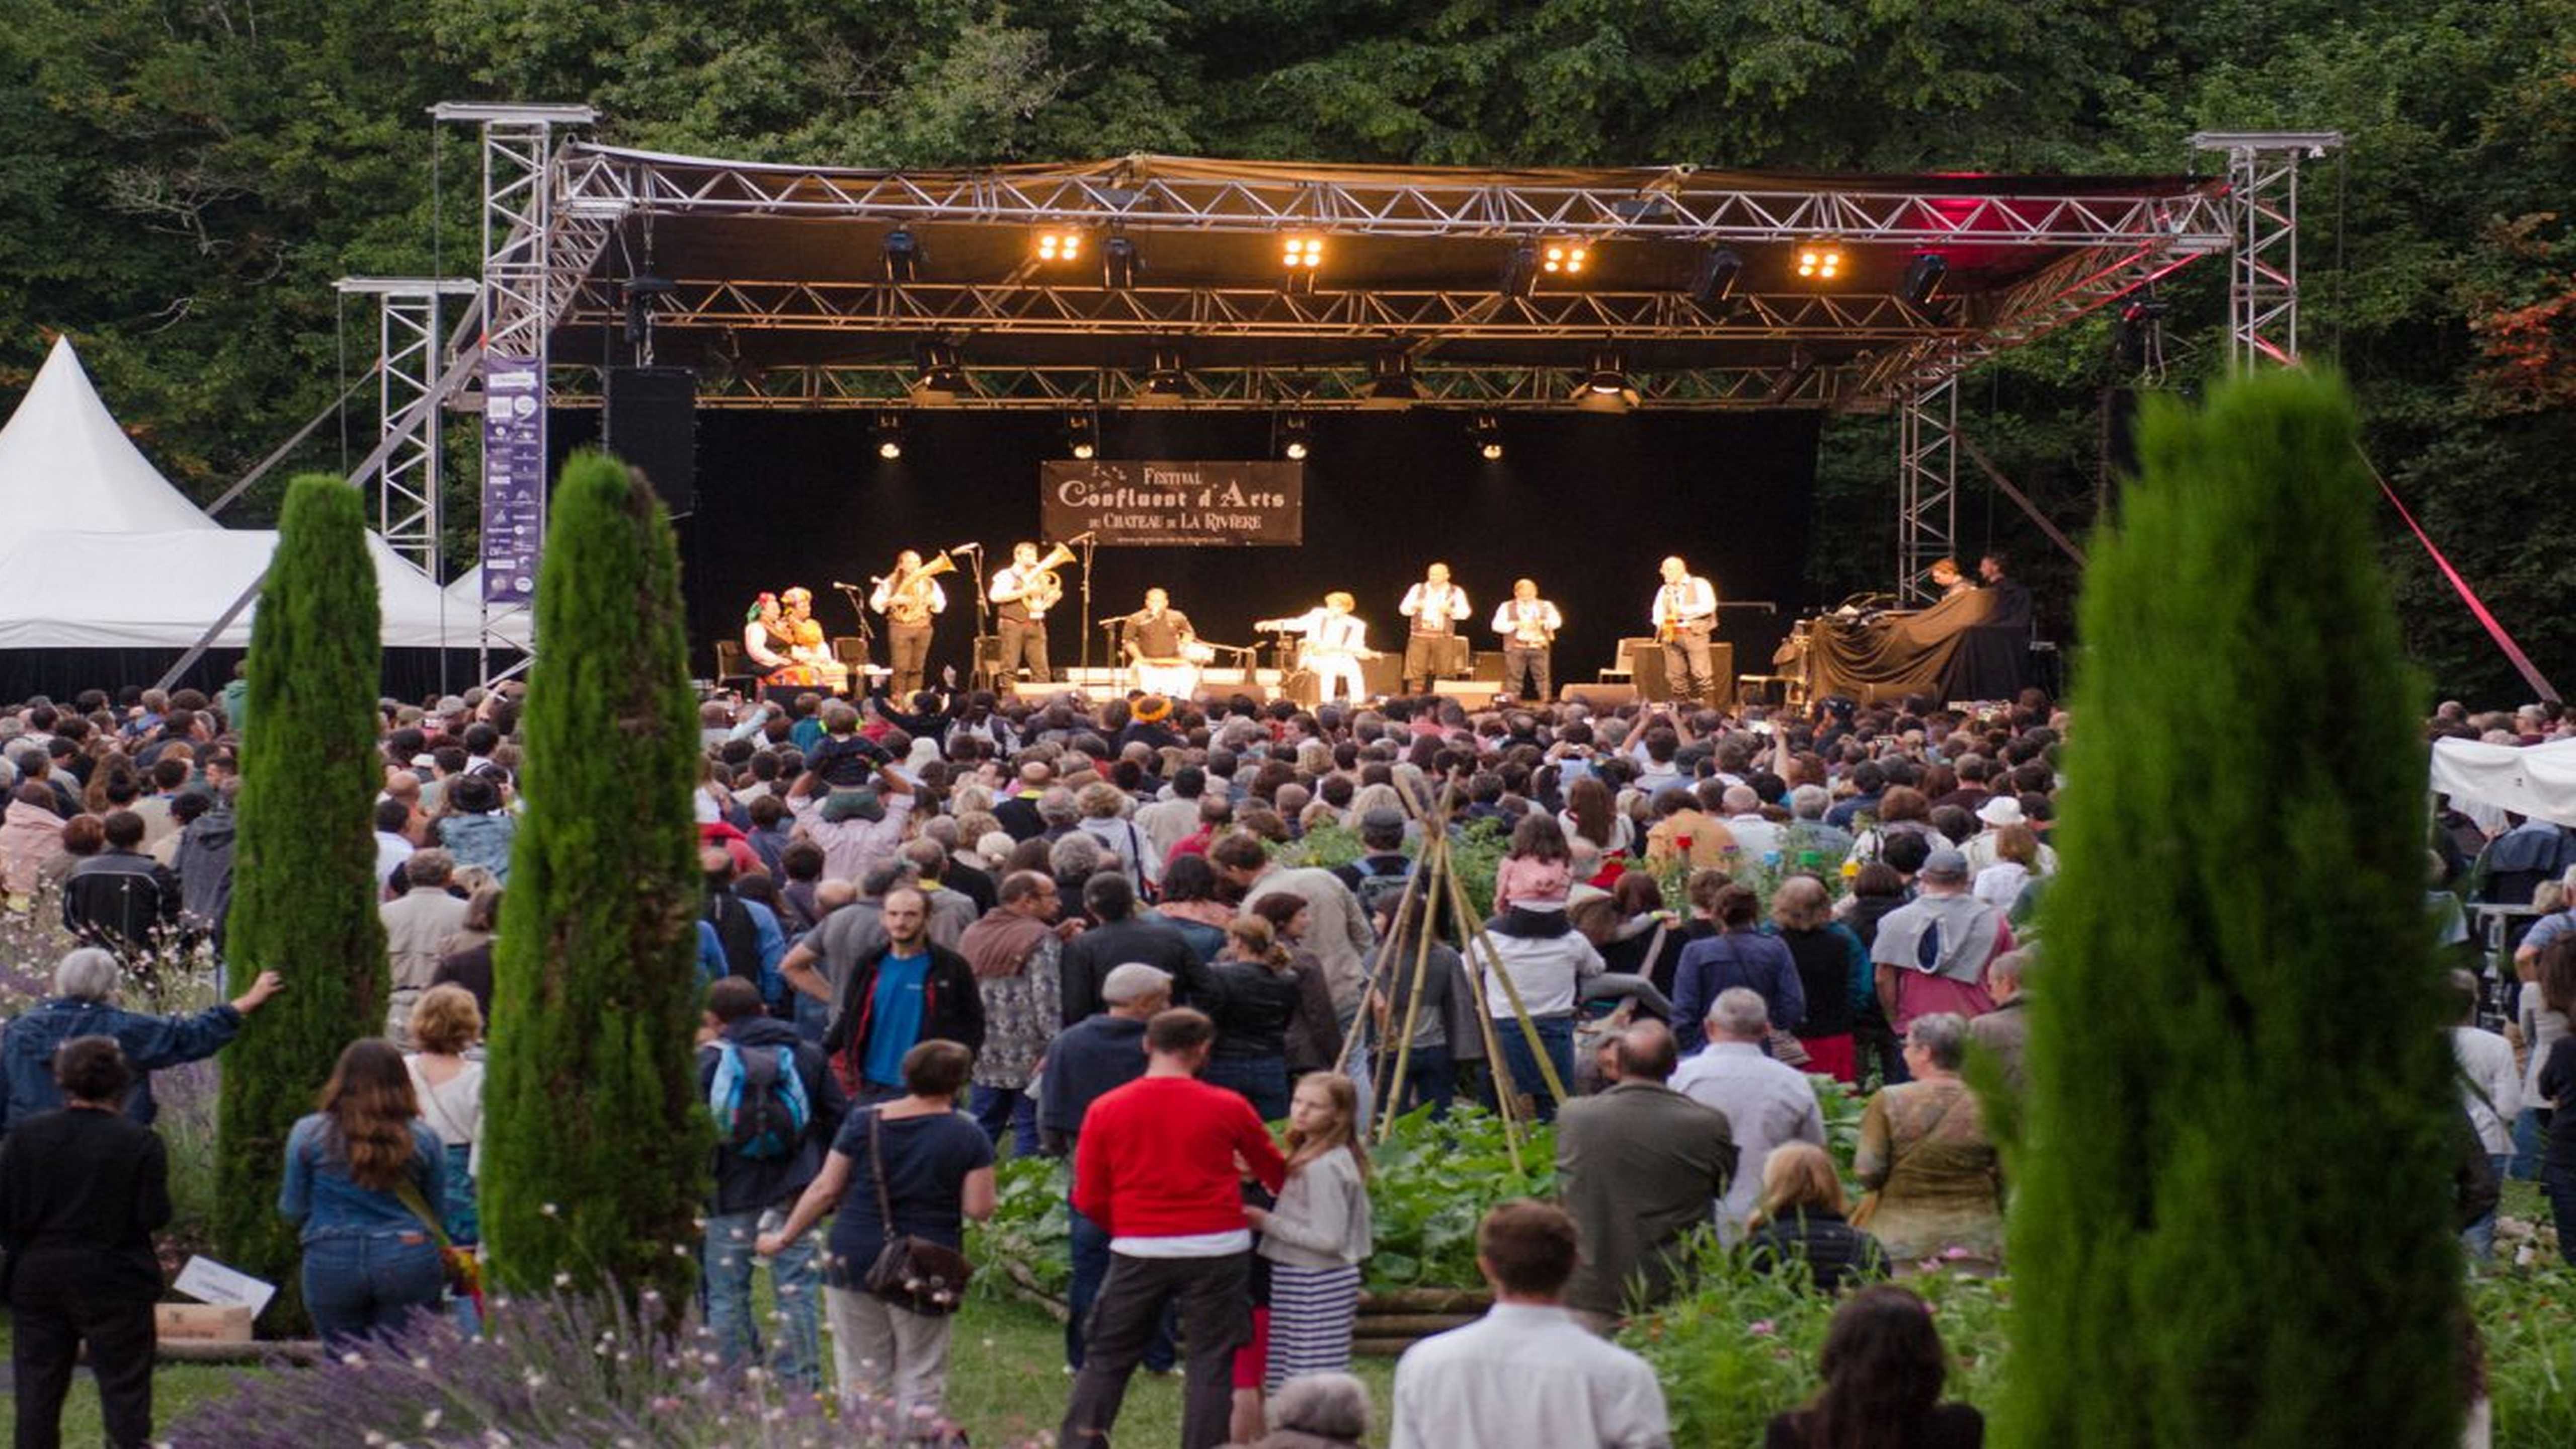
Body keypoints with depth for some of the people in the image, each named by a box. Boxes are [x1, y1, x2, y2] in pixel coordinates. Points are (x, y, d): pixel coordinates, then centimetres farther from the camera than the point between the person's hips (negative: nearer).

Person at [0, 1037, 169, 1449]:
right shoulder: (139, 1142, -11)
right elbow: (155, 1216, -12)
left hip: (36, 1280, 3)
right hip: (113, 1284, -3)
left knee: (37, 1391, 10)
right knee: (124, 1388, 3)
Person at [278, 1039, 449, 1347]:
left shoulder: (308, 1134, 0)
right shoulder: (423, 1139, 1)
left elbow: (293, 1211, 5)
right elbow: (437, 1211, 9)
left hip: (332, 1262, 0)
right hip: (409, 1260, 0)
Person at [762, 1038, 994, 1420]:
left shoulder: (864, 1122, 0)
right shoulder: (968, 1137, -5)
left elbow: (825, 1190, 1)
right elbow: (979, 1209, -9)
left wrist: (784, 1238, 11)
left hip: (855, 1259, 2)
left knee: (861, 1376, 9)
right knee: (920, 1381, 5)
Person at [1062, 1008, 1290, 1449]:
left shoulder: (1105, 1110, -1)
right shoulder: (1227, 1108, -3)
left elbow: (1088, 1201, 2)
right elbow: (1277, 1174, 11)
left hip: (1138, 1251, 1)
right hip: (1216, 1248, -1)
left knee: (1105, 1358, 13)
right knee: (1212, 1363, 6)